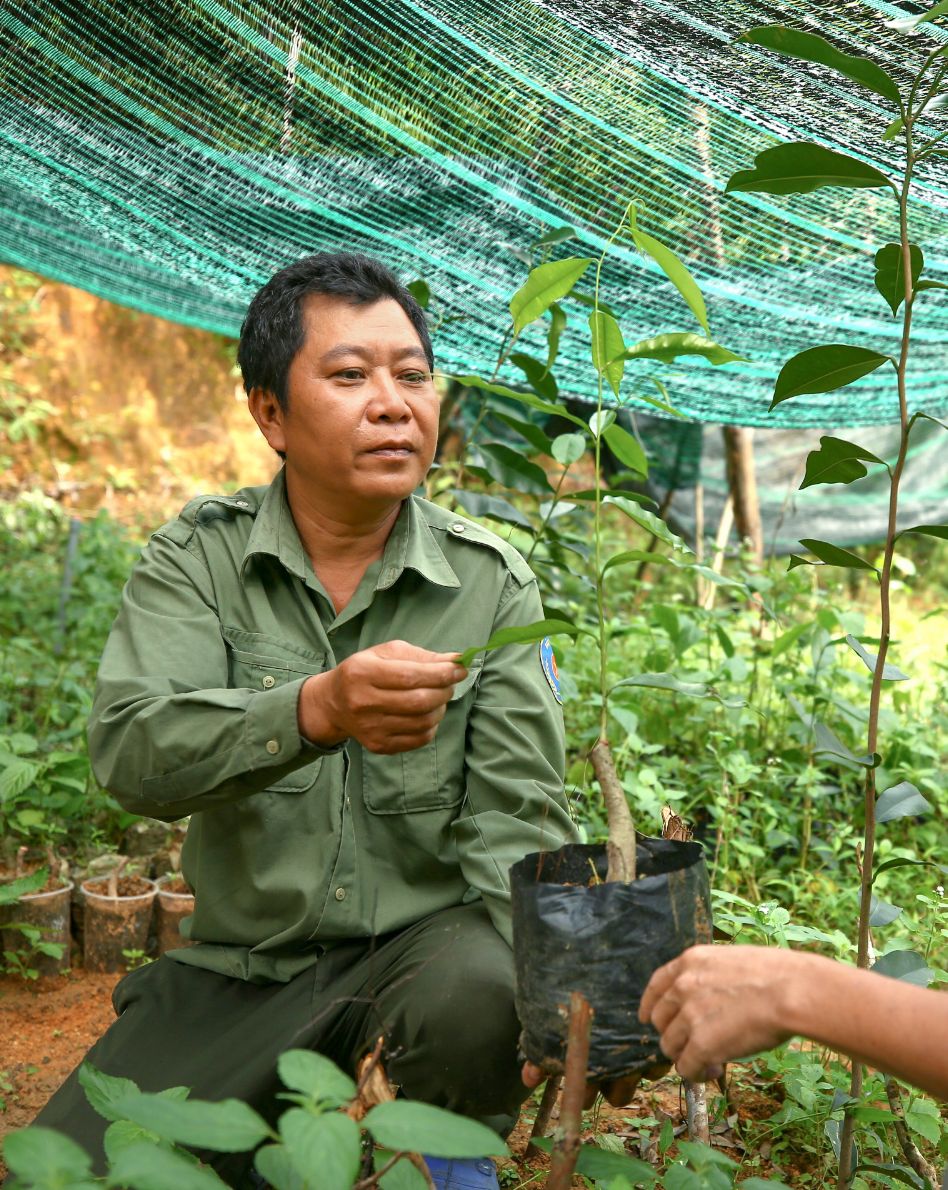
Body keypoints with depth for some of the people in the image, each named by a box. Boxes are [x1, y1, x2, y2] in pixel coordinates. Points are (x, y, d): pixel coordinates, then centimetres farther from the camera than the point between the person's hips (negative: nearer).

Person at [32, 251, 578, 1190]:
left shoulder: (491, 584, -4)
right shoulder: (196, 558, -4)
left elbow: (515, 817, -8)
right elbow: (128, 753, -20)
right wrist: (317, 710, -40)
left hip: (420, 937, 0)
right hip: (238, 965, 1)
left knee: (480, 996, -32)